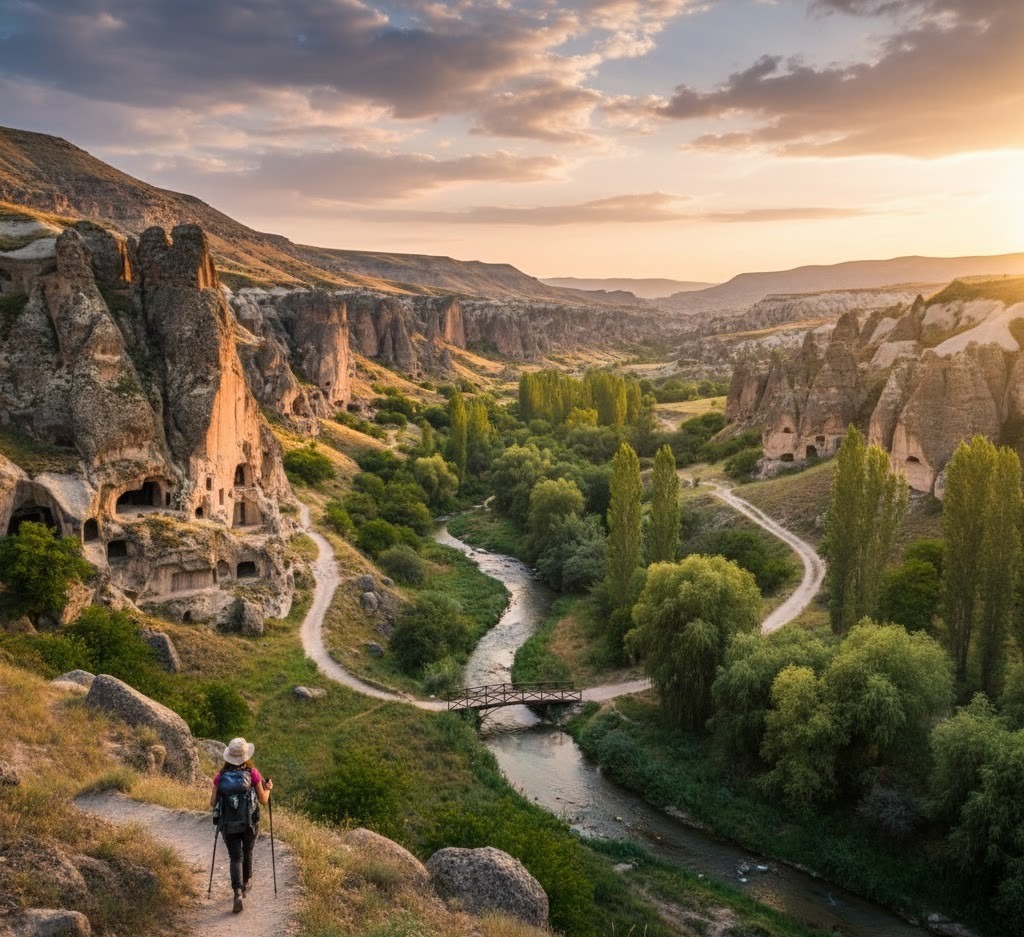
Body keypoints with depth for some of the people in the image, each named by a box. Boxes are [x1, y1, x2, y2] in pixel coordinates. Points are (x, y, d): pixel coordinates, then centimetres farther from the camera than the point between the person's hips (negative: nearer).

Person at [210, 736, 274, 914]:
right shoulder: (252, 773, -11)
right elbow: (264, 801, -5)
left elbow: (212, 803, -1)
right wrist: (268, 788, 14)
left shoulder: (221, 776, -6)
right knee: (247, 853, 23)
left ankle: (238, 893, -15)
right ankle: (246, 884, 42)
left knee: (235, 857, 5)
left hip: (228, 824, 0)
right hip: (249, 823, 0)